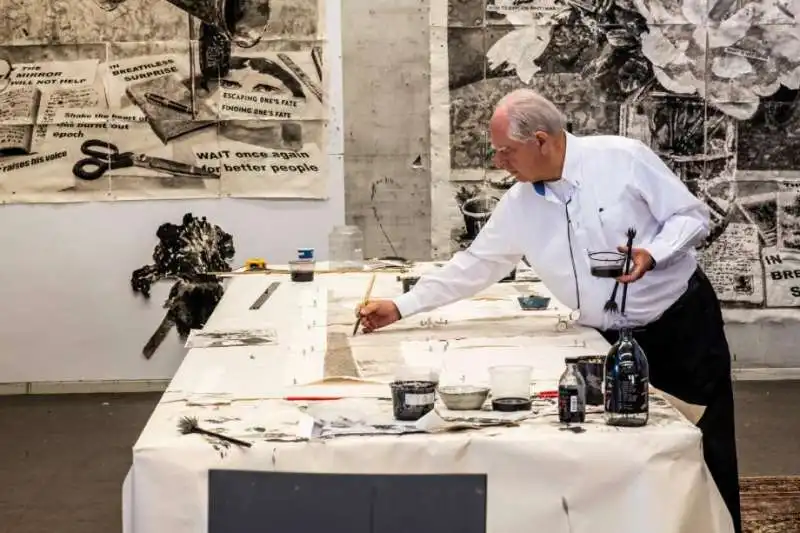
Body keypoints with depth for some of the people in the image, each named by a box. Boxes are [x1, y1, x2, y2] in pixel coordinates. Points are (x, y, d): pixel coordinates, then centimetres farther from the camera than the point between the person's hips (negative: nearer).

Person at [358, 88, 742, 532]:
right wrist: (400, 307, 3)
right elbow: (474, 265, 6)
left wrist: (652, 253, -28)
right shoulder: (518, 205, -2)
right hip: (611, 338, 4)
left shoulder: (622, 158, -15)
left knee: (706, 442, 0)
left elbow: (693, 215, -10)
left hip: (682, 320, -4)